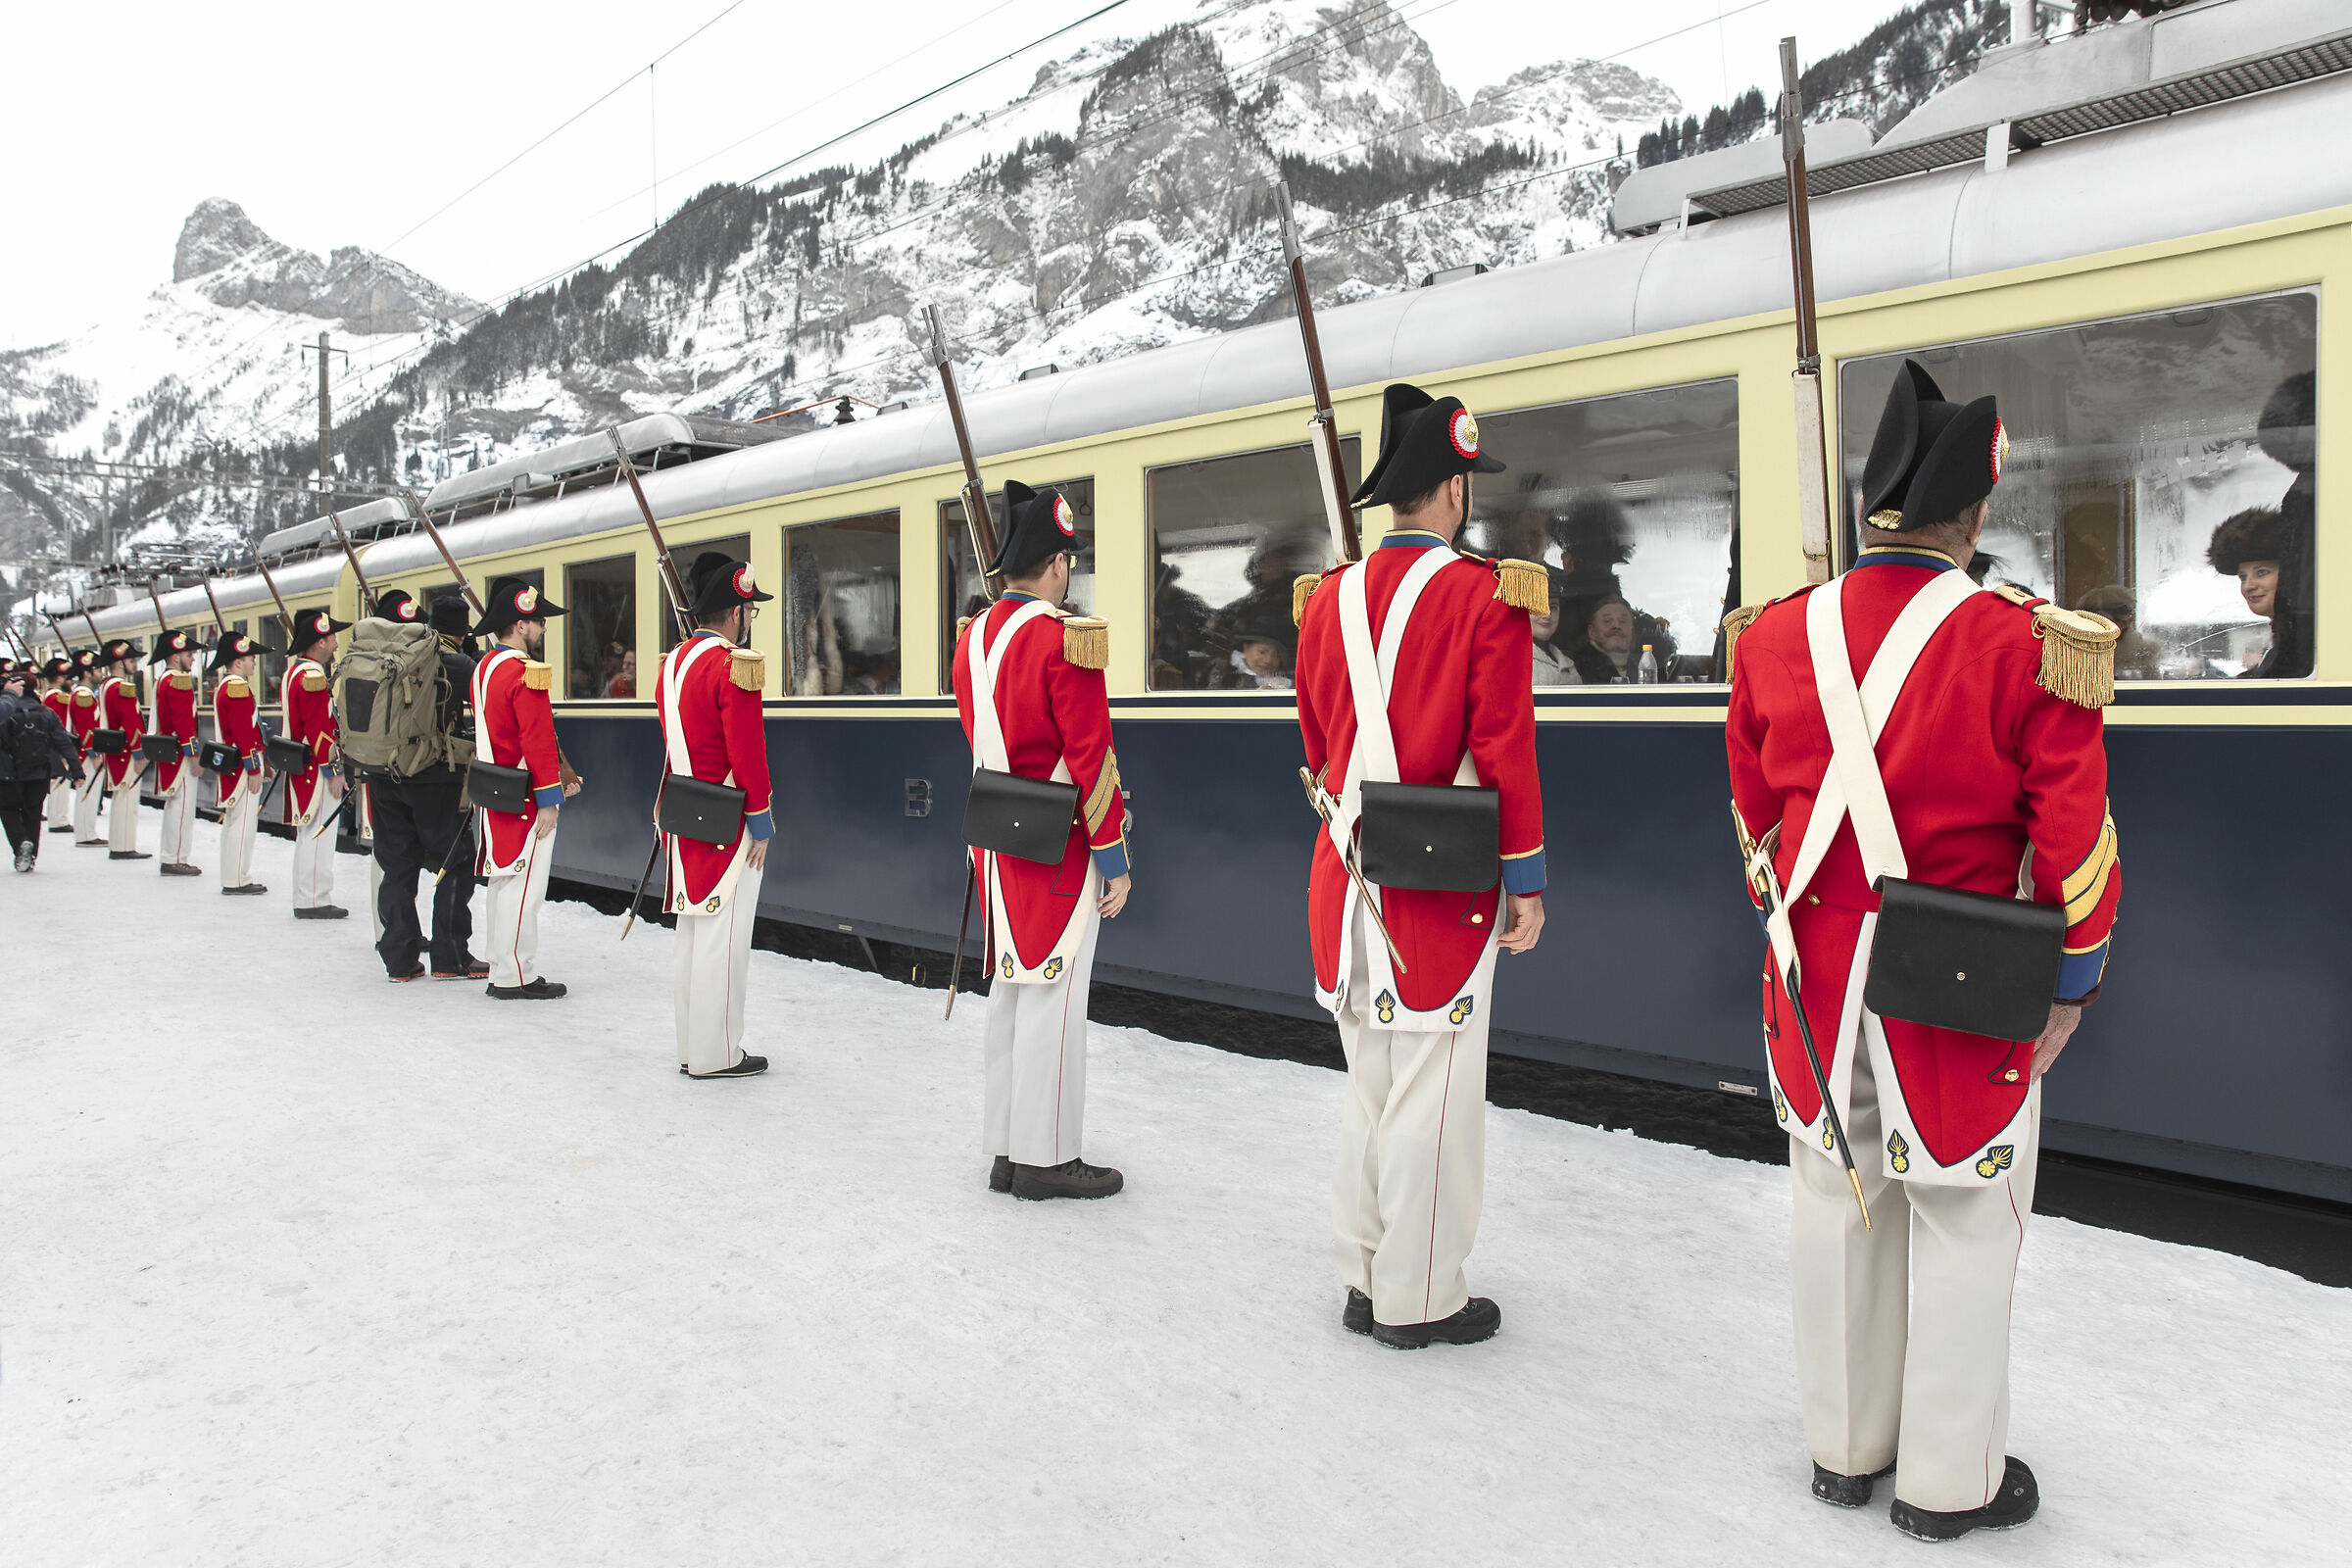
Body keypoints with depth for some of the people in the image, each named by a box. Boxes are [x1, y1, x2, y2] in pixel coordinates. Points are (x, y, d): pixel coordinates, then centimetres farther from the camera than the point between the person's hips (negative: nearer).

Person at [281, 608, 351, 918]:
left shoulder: (293, 672, 17)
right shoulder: (313, 676, -17)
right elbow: (319, 729, -22)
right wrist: (334, 771, -19)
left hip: (300, 768, 11)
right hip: (316, 769, -11)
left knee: (310, 834, 16)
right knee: (318, 833, -6)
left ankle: (307, 898, 23)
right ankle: (313, 901, -3)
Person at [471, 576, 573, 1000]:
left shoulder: (485, 667, 15)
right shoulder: (526, 672, -17)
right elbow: (538, 740, -22)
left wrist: (558, 777, 23)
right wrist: (548, 798, -18)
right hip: (524, 800, -10)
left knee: (505, 884, 16)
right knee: (522, 887, -4)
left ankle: (501, 971, 24)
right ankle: (516, 978, 1)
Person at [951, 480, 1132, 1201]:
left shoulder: (973, 637, 10)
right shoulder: (1065, 638, -16)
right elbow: (1091, 758, -17)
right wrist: (1115, 860, -12)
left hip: (997, 844, 8)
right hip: (1059, 848, -8)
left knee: (1010, 991, 14)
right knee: (1053, 997, -1)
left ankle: (1005, 1149, 23)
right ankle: (1045, 1159, 7)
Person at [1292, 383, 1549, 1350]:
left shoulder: (1327, 599, 7)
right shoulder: (1486, 596, -10)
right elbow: (1505, 751, -12)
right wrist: (1527, 880, -5)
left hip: (1347, 874, 6)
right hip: (1444, 882, -6)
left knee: (1369, 1081, 16)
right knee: (1432, 1090, 3)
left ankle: (1364, 1280, 27)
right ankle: (1420, 1300, 14)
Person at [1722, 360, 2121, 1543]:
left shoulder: (1774, 639, -2)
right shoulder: (2026, 647, -15)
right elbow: (2076, 840, -11)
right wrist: (2070, 985, 2)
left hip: (1815, 980, 4)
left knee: (1834, 1204, 16)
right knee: (1962, 1223, 10)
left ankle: (1842, 1448, 32)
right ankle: (1949, 1482, 24)